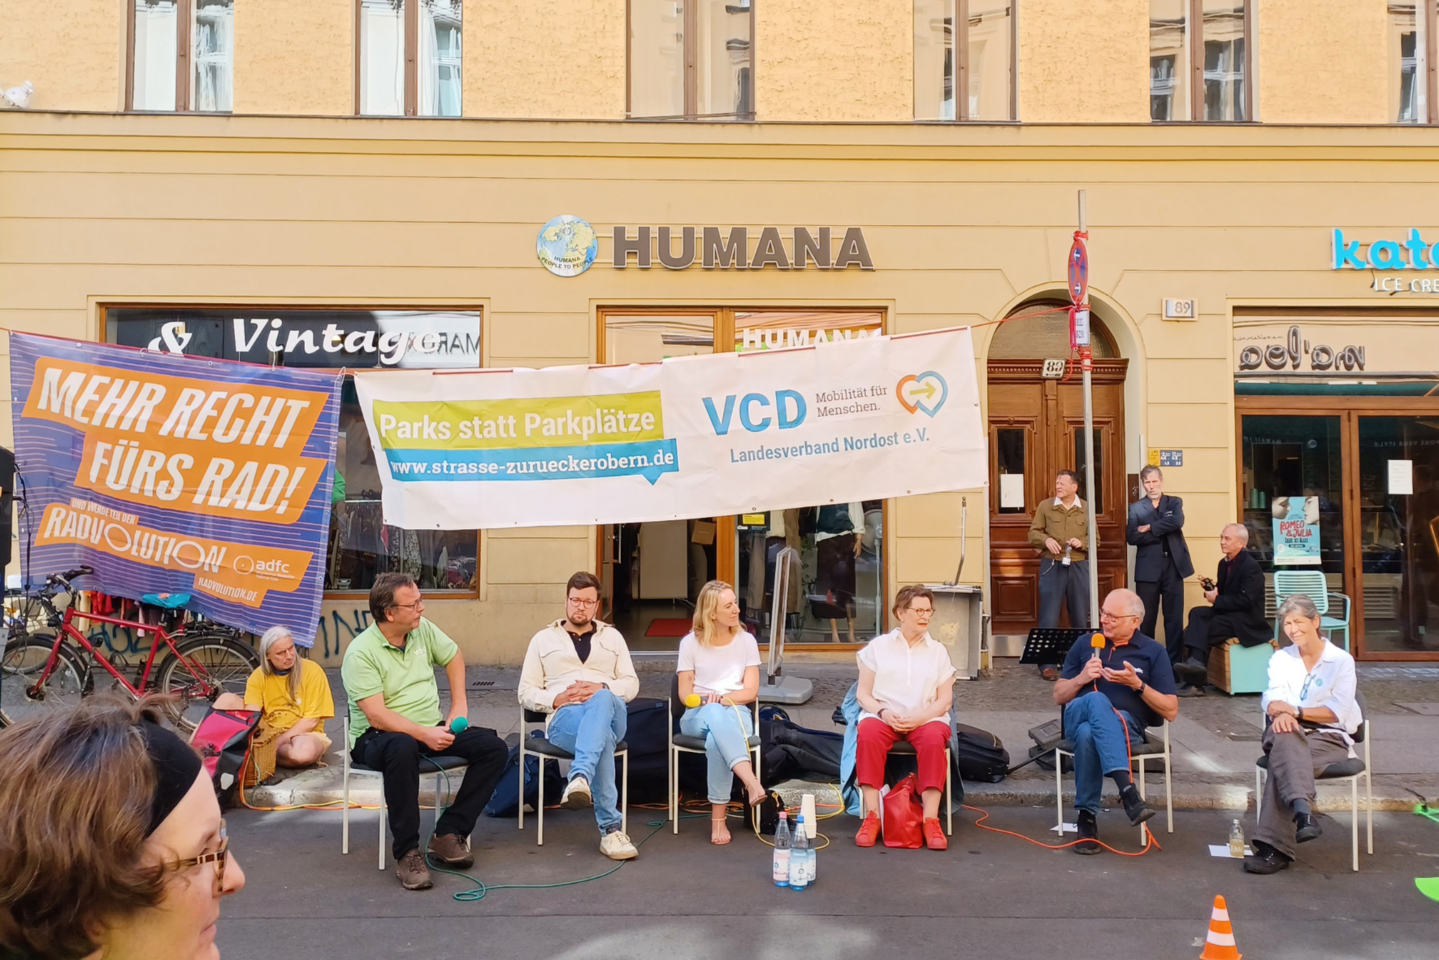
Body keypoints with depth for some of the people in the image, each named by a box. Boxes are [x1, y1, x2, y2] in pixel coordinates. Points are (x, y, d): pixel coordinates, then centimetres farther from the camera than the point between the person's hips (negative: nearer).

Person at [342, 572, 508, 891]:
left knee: (495, 749, -14)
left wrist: (459, 706, 12)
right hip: (377, 736, -6)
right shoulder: (361, 652, -15)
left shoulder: (423, 629, 3)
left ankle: (448, 833, -11)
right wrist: (423, 734, -32)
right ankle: (407, 853, -30)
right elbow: (376, 715, -23)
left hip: (432, 729, 6)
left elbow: (453, 656, 22)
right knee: (403, 748, -42)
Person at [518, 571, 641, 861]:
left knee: (602, 701, -42)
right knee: (601, 737, -41)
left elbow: (631, 684, 14)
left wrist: (602, 689, -8)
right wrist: (556, 699, -9)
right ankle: (611, 828, -46)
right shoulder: (543, 640, 20)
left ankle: (579, 779, -62)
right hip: (564, 718, -1)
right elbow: (526, 693, 14)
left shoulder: (612, 637, 25)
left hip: (610, 712, 1)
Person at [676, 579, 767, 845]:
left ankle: (718, 817, -36)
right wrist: (708, 701, -19)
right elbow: (685, 693, 1)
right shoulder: (691, 642, 3)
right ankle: (752, 783, -53)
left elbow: (751, 691, 2)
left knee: (716, 740, -37)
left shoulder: (746, 640, 6)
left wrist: (722, 698, -16)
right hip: (698, 716, -1)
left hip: (735, 714, 1)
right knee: (714, 714, -40)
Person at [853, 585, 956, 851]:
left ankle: (931, 820, -32)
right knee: (868, 736, -35)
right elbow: (863, 694, 7)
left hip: (926, 718, 1)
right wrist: (883, 712, -13)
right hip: (883, 715, 0)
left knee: (934, 739, -35)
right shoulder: (878, 646, 11)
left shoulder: (938, 650, 14)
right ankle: (872, 817, -31)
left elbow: (945, 699, 7)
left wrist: (920, 717, -12)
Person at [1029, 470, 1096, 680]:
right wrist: (1046, 539, -15)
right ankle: (1047, 664, 4)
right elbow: (1033, 534, 5)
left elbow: (1095, 540, 7)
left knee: (1080, 617, 9)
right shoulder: (1045, 506, 2)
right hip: (1052, 566, -1)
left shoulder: (1086, 509, 4)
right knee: (1049, 617, -2)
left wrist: (1082, 543, -13)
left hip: (1079, 567, 1)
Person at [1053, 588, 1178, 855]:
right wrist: (1082, 678, -4)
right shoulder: (1085, 644, 16)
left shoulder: (1154, 652, 8)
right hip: (1079, 716, 1)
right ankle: (1128, 791, -51)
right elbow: (1059, 696, 16)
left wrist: (1137, 684, -11)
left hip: (1126, 724, -1)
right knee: (1096, 700, -39)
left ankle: (1087, 817, -34)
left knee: (1088, 733, -40)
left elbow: (1170, 711, 3)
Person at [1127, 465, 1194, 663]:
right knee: (1147, 618, 4)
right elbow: (1132, 537, -8)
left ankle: (1174, 661, 9)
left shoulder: (1175, 502, 9)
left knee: (1174, 618, 3)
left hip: (1173, 566, 1)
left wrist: (1150, 528, -11)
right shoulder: (1136, 508, 6)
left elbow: (1177, 521, -12)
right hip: (1148, 568, -1)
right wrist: (1163, 534, -11)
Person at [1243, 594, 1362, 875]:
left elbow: (1338, 712, -6)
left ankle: (1274, 847, -42)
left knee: (1284, 759, -35)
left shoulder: (1342, 660, 5)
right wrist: (1281, 712, -24)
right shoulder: (1281, 658, 16)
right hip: (1291, 734, 3)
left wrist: (1296, 711, -18)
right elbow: (1271, 699, 0)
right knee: (1285, 735, -37)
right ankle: (1302, 810, -57)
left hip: (1330, 738, -2)